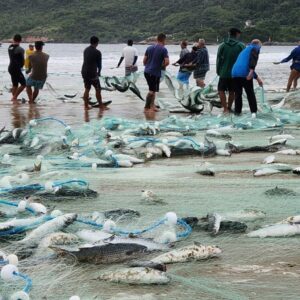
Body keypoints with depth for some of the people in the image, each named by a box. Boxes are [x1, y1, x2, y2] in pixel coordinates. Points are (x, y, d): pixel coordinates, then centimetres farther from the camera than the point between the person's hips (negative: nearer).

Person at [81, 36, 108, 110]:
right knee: (98, 89, 3)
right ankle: (101, 106, 9)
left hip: (84, 72, 7)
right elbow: (99, 64, -3)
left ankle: (86, 106, 14)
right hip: (92, 73, -7)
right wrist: (99, 72, 17)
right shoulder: (97, 52, -12)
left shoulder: (86, 50, 8)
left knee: (87, 89, 13)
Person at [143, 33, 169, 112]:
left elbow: (144, 61, 10)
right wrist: (162, 66, 1)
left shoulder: (149, 48, 9)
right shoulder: (163, 49, -9)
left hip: (146, 71, 7)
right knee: (152, 91, 0)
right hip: (155, 73, -7)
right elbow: (167, 62, -17)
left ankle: (152, 106, 19)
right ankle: (146, 108, 0)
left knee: (153, 89, 18)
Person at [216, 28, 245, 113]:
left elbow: (218, 59, 2)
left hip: (224, 73, -1)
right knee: (232, 91, 14)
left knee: (221, 90, 6)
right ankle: (229, 107, 20)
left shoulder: (222, 46, -1)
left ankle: (225, 108, -3)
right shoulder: (241, 46, -3)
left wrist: (218, 71, 10)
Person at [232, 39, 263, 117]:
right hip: (245, 74, -6)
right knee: (250, 93, 6)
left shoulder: (245, 50, 35)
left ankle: (237, 111, 15)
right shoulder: (255, 48, 12)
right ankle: (254, 112, 5)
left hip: (235, 73, 6)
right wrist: (251, 71, -22)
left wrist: (257, 78, 45)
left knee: (238, 93, 14)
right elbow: (253, 58, -12)